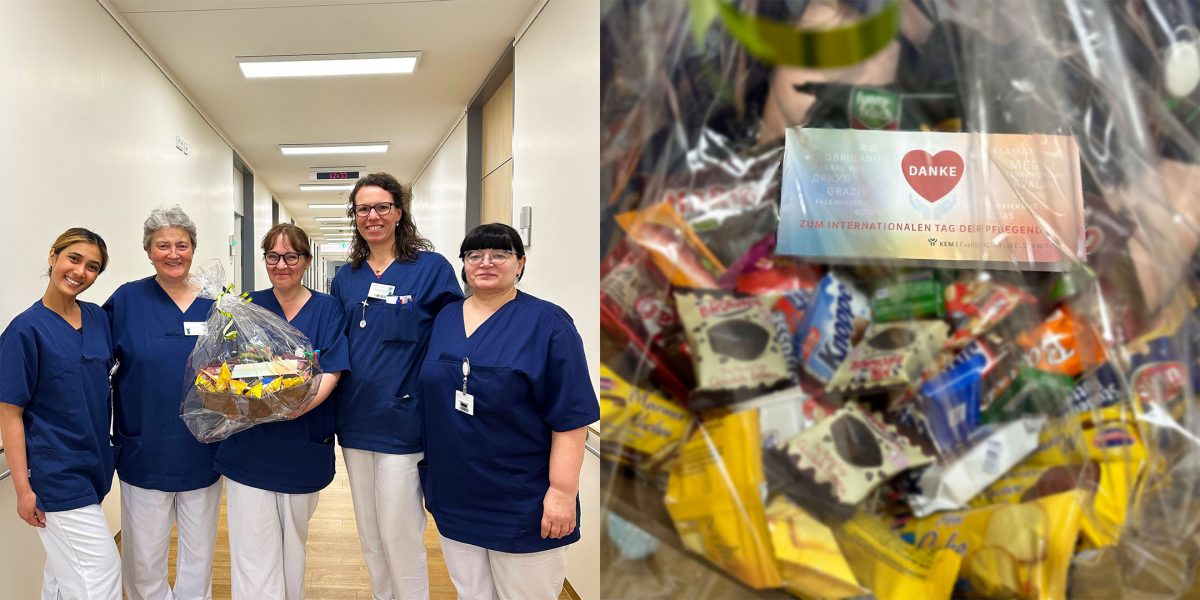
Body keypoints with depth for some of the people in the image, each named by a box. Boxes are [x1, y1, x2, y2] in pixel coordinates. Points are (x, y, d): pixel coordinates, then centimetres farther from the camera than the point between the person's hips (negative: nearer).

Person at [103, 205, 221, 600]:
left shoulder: (212, 303, 2)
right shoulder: (127, 300, -3)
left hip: (201, 454, 2)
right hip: (145, 453, -2)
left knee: (199, 558, 14)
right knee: (144, 564, 8)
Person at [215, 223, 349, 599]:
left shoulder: (326, 309, 1)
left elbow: (331, 373, -8)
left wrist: (302, 403, -26)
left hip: (304, 449, 0)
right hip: (249, 449, 0)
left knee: (293, 547, 16)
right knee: (254, 559, 0)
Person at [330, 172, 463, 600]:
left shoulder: (431, 269, -6)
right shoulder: (346, 279, 9)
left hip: (402, 421, -5)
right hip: (355, 420, 5)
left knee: (399, 534, 0)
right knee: (369, 534, 16)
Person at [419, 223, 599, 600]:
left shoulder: (546, 323, -9)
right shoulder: (444, 318, 8)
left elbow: (571, 416, -13)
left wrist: (563, 491, -18)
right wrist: (431, 475, 14)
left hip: (522, 504, -5)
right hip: (455, 496, 5)